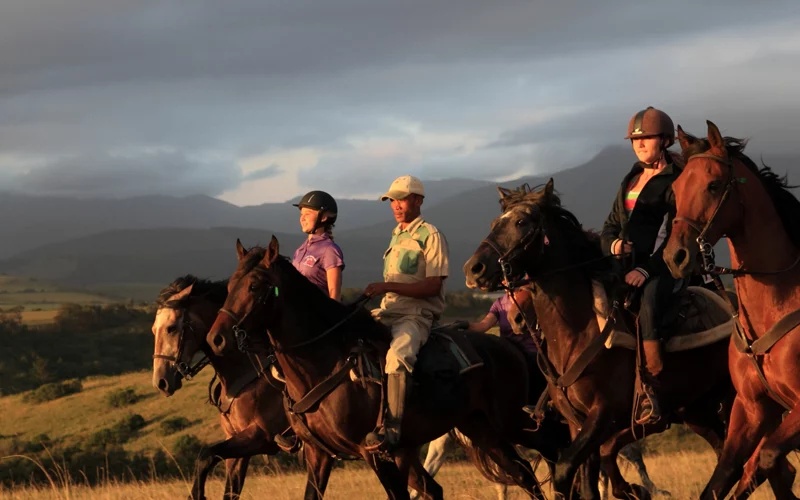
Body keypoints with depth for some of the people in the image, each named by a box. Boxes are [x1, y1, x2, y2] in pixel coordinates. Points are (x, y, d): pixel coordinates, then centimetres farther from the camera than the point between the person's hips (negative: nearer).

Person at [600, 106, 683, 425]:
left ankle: (652, 391, -27)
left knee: (646, 311, -32)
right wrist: (614, 245, -1)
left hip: (662, 267, -8)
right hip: (628, 265, 8)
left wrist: (647, 269, -19)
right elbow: (609, 229, 23)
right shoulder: (631, 181, 20)